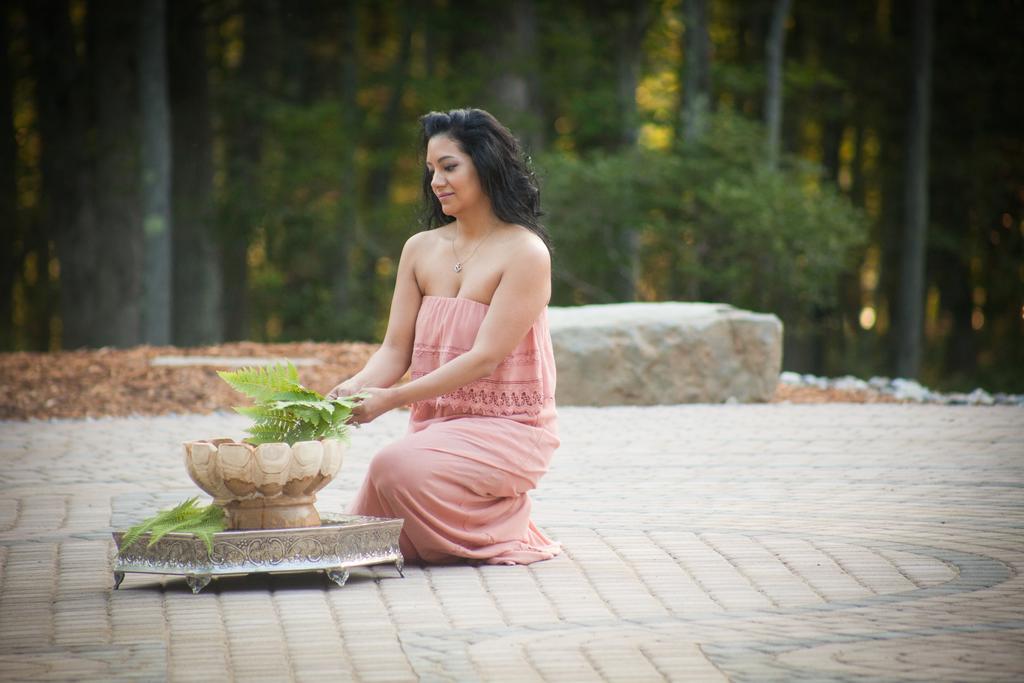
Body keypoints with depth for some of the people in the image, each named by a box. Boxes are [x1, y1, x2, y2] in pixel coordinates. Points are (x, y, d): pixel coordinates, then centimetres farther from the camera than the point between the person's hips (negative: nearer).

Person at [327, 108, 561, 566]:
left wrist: (391, 399, -24)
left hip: (507, 429, -5)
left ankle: (503, 530, -3)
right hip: (435, 425, 5)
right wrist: (356, 387, -18)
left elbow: (484, 358, -17)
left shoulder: (525, 253, -11)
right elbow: (396, 349, 5)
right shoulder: (421, 249, 8)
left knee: (397, 467, -32)